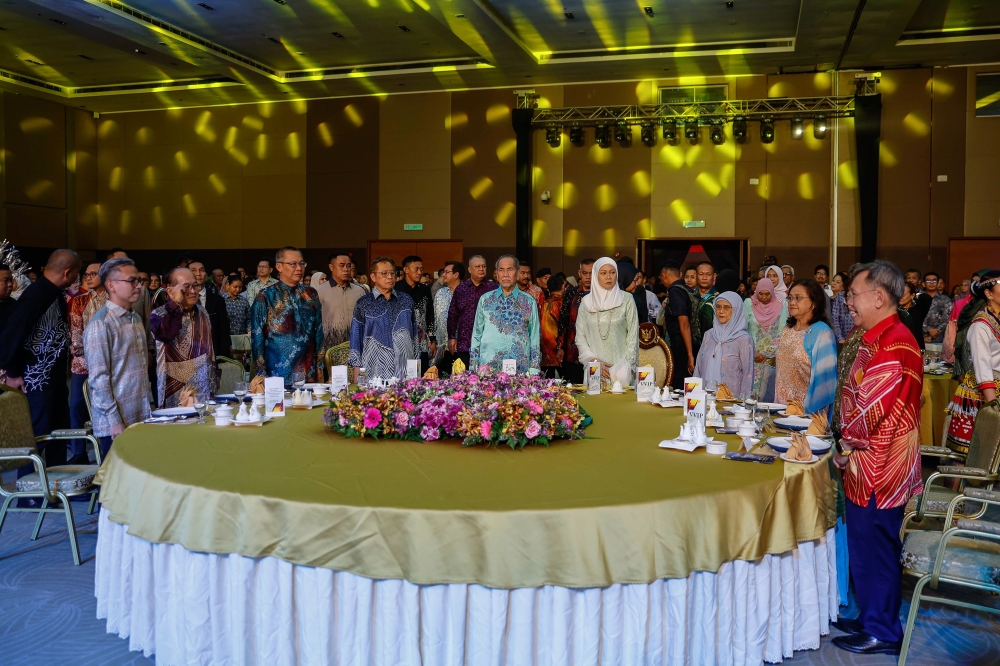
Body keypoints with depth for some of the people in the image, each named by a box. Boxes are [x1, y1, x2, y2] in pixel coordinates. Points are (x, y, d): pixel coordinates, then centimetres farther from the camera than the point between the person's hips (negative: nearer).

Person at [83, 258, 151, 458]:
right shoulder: (101, 324, -13)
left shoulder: (136, 318, 12)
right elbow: (99, 377, -16)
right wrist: (114, 420, -17)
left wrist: (148, 406, 15)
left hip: (141, 417, 7)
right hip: (116, 422, -7)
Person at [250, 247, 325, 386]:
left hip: (309, 374, 3)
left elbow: (318, 332, 12)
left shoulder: (310, 294, 8)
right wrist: (261, 374, -7)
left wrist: (320, 366, 8)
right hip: (278, 373, -3)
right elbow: (257, 336, -3)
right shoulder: (266, 296, -3)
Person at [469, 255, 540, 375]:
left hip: (520, 369, -1)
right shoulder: (485, 300, 9)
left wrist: (533, 372, 1)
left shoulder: (529, 302, 6)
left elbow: (534, 338, 7)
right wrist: (474, 369, 6)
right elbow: (476, 335, 12)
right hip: (487, 368, 1)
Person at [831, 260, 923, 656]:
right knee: (868, 549, 19)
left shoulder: (892, 345, -23)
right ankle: (872, 619, 33)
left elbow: (871, 410, -24)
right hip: (870, 465, 10)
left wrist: (847, 447, -9)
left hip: (879, 470, -10)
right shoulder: (882, 338, 12)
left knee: (874, 551, 4)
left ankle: (882, 633, 18)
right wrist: (850, 445, 10)